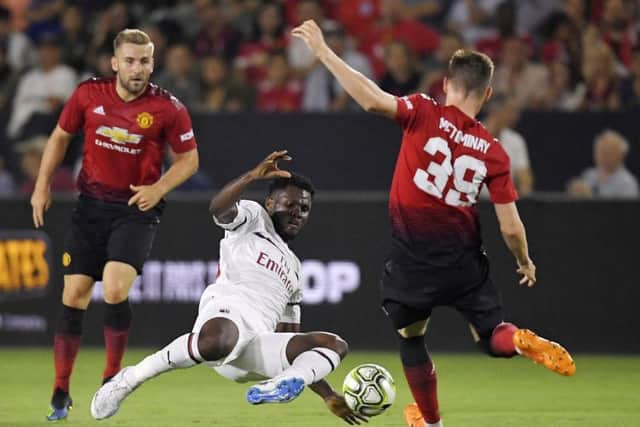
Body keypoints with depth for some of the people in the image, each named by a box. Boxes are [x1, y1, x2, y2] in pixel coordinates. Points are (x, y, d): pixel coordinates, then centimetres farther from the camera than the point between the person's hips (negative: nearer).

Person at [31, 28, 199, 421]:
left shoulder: (168, 108, -9)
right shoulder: (89, 94, -3)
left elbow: (189, 157, 2)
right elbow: (60, 137, 12)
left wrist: (159, 188, -13)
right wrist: (43, 186, 7)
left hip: (137, 209, -3)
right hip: (91, 204, 3)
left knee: (115, 289, -22)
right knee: (74, 296, -1)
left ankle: (111, 379, -2)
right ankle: (61, 394, 10)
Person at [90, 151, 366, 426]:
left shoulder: (294, 267, 37)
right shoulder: (253, 219, 20)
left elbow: (292, 342, 35)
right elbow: (218, 208, -6)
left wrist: (328, 396, 28)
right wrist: (253, 176, -22)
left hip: (256, 347, 6)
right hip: (226, 313, -6)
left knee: (336, 345, -12)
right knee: (218, 343, -42)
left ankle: (280, 387, -41)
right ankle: (131, 378, -22)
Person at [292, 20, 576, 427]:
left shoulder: (425, 114, -13)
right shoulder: (493, 152, -5)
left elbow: (373, 100, -29)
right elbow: (511, 228, -4)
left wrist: (323, 50, -23)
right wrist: (525, 262, 16)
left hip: (412, 262, -1)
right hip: (464, 261, 1)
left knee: (411, 339, 21)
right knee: (492, 336, 15)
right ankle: (523, 341, -20)